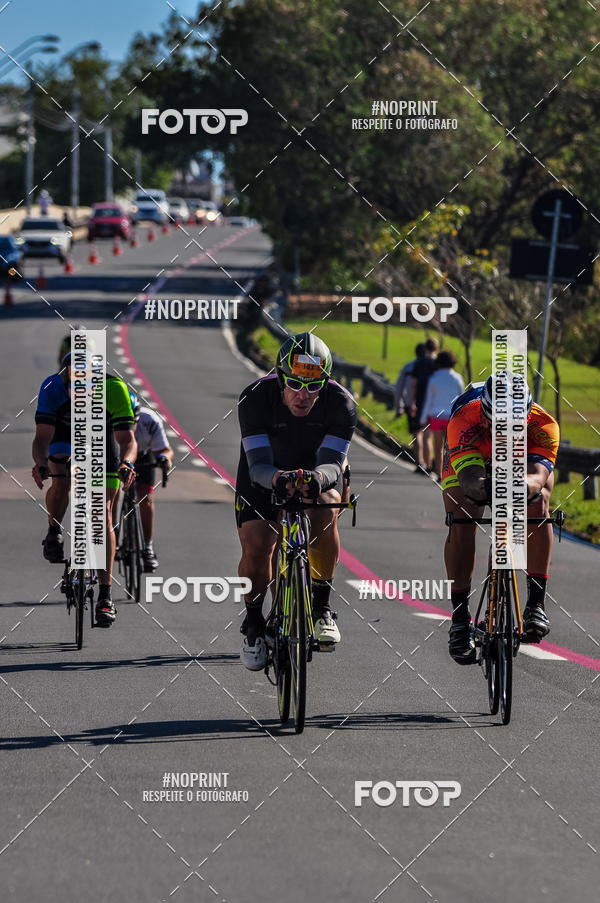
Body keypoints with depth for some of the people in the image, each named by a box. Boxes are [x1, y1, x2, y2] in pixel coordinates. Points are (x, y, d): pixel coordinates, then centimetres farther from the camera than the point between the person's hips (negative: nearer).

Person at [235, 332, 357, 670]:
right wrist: (276, 478, -59)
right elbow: (259, 465, -36)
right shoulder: (256, 397, -30)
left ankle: (322, 606, -15)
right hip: (265, 476, 0)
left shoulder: (341, 403, -27)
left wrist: (316, 477, -58)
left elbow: (333, 464, -34)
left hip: (317, 473, 0)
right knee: (256, 549, -19)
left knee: (325, 512, -32)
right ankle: (254, 623, 9)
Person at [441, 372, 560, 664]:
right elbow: (470, 475, -52)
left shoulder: (543, 425, -39)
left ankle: (536, 604, -23)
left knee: (538, 503, -29)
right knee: (461, 526, -22)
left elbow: (537, 475, -52)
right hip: (467, 459, 0)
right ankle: (460, 621, -14)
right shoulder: (464, 420, -41)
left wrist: (524, 487, -76)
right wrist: (479, 487, -76)